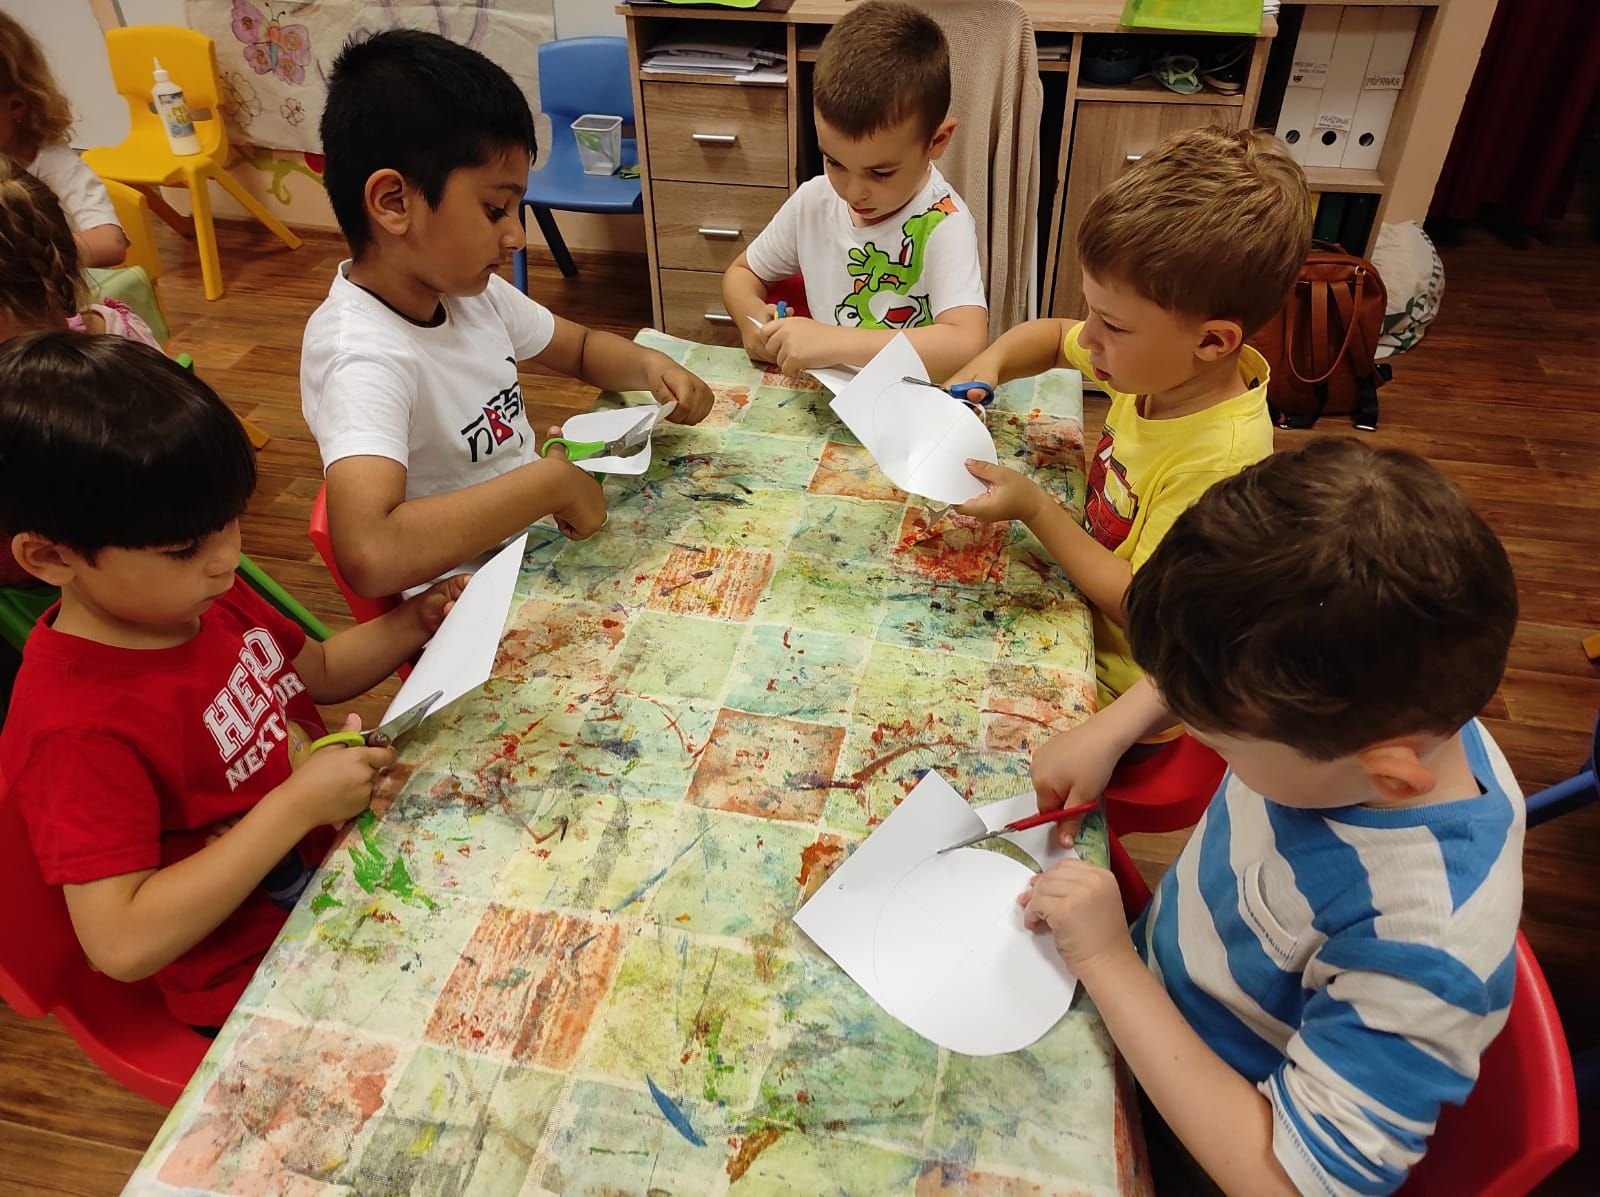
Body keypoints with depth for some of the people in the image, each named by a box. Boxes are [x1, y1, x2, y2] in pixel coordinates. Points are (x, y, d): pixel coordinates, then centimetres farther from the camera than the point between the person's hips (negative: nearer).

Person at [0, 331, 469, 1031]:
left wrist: (414, 621, -5)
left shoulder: (204, 599, -5)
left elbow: (320, 671, 13)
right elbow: (122, 943, -31)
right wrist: (296, 805, -32)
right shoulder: (76, 730, -28)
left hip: (340, 847, 8)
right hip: (261, 981, -7)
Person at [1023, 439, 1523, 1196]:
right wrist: (1109, 729, -12)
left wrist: (1107, 962, -32)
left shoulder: (1425, 950, -39)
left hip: (1193, 1131, -5)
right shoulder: (1375, 694, -21)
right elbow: (1215, 666, 2)